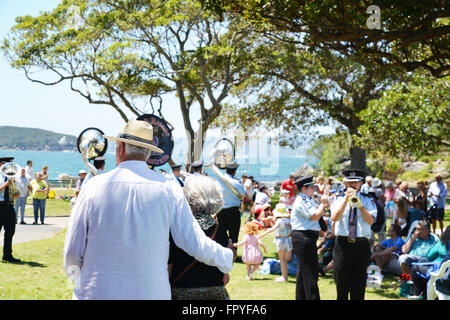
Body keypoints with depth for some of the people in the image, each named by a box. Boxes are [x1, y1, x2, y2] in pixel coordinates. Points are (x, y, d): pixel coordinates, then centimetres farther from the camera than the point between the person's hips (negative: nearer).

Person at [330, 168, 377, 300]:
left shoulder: (368, 200, 9)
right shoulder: (339, 200, 9)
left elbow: (371, 220, -7)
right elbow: (334, 218, -10)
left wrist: (359, 204, -17)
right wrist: (346, 199, -16)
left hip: (361, 244, 0)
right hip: (343, 244, 0)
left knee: (359, 285, 4)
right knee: (342, 284, 3)